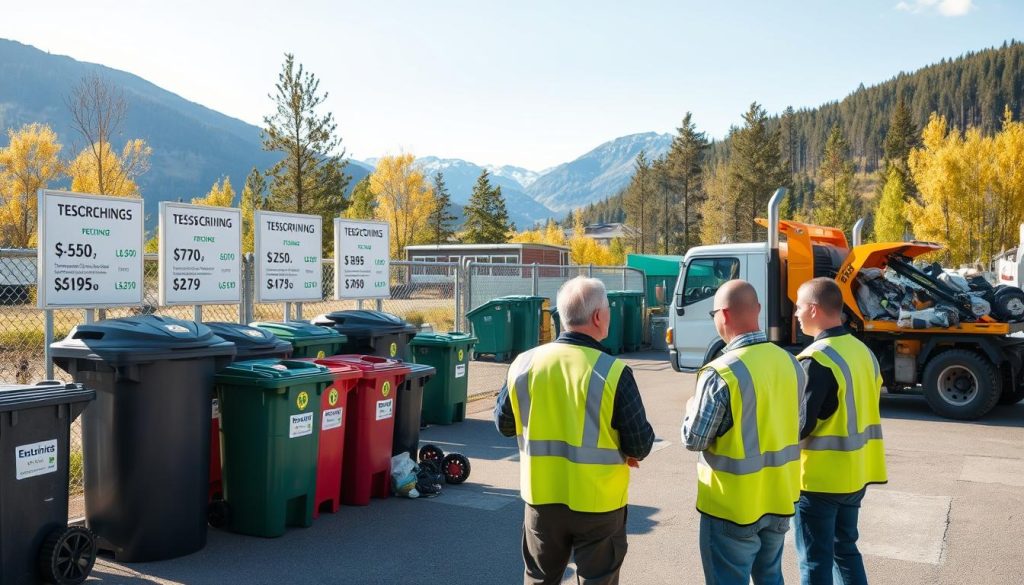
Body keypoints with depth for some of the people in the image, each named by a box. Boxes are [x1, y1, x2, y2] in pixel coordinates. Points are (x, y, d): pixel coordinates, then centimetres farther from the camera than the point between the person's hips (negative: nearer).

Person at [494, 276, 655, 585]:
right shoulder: (613, 372, -20)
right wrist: (624, 449, 7)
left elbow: (504, 424, 5)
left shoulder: (524, 363, -8)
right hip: (597, 503, -3)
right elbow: (641, 446, -14)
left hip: (542, 499, 3)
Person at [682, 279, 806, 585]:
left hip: (733, 505, -6)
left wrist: (691, 409, 2)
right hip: (779, 497, 7)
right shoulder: (790, 363, -2)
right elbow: (798, 427, 10)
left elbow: (694, 440, -16)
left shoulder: (721, 372, -24)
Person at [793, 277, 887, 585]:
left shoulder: (817, 358, -21)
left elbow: (798, 426, -22)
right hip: (855, 472, 8)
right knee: (845, 548, 21)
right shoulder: (863, 351, 6)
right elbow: (859, 410, 13)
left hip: (820, 477, -8)